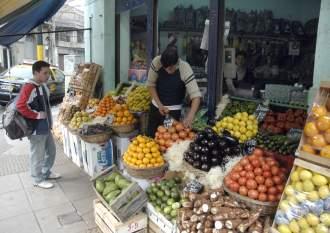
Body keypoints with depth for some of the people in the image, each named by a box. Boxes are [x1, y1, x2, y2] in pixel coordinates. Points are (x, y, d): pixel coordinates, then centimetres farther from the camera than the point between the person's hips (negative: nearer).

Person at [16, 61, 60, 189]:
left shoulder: (43, 86, 10)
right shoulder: (28, 87, -20)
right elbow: (20, 106, -27)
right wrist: (36, 115, -22)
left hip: (46, 126, 9)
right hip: (36, 129, -9)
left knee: (51, 150, 20)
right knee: (37, 155, 5)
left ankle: (46, 172, 39)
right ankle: (38, 180, 22)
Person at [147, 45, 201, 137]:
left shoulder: (185, 69, -27)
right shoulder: (156, 62, -21)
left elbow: (196, 96, -30)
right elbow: (151, 84, -7)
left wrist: (190, 116, -45)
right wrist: (160, 105, -14)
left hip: (174, 109, -3)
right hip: (156, 106, 3)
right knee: (151, 134, 14)